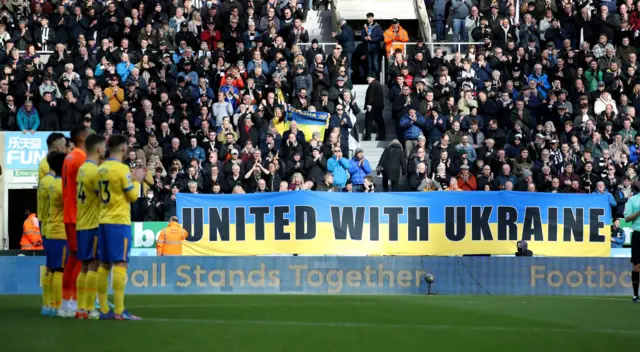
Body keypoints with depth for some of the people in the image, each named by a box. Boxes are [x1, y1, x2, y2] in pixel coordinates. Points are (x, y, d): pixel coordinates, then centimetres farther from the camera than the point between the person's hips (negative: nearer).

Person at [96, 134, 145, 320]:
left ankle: (104, 310, 10)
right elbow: (133, 196, -8)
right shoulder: (122, 169, -11)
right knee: (120, 264, -9)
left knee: (104, 265, 9)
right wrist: (137, 180, 9)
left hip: (103, 221, 8)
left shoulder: (101, 168, 10)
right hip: (119, 221, -8)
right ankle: (119, 311, -14)